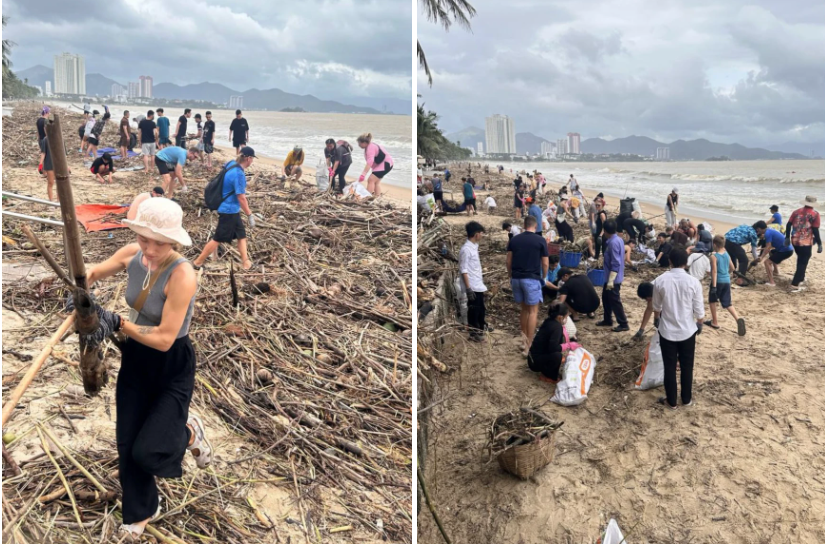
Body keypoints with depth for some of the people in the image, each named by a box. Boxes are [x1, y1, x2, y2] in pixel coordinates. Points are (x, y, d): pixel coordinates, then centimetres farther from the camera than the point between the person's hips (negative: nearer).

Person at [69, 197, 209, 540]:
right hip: (136, 358, 6)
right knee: (127, 443, 14)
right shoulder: (132, 255, -11)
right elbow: (94, 273, 7)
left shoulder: (181, 275, -30)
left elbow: (164, 338, -30)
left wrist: (117, 324, -27)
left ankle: (189, 431, 28)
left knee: (147, 451, -7)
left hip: (173, 365, -6)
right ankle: (141, 512, 38)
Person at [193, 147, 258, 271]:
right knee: (218, 239, 2)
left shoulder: (231, 164, 0)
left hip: (231, 209, 10)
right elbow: (241, 198, -24)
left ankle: (245, 262, 23)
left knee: (241, 234, 16)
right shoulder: (239, 174, -26)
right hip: (229, 210, -10)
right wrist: (250, 215, -16)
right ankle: (198, 262, 13)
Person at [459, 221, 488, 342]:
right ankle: (473, 334, 13)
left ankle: (480, 330, 30)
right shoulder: (466, 249, -19)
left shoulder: (474, 246, 9)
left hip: (479, 286, 9)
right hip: (473, 287, -9)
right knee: (473, 310, 2)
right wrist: (468, 289, -21)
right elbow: (463, 271, -20)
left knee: (481, 309, 17)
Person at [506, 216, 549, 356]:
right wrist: (543, 277, 14)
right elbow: (545, 263, -2)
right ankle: (528, 346, -2)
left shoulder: (513, 240, 5)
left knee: (524, 308, 20)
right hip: (532, 279, -4)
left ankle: (524, 337, 23)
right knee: (533, 311, 1)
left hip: (516, 278, 4)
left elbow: (509, 261, 5)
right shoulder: (540, 240, -4)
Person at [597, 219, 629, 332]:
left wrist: (611, 280, -25)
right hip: (610, 277, 10)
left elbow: (615, 264, -26)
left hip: (613, 278, -10)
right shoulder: (617, 240, 8)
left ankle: (623, 324, 7)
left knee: (615, 301, -1)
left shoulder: (613, 243, -23)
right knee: (605, 297, 20)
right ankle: (608, 320, 32)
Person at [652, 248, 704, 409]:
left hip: (667, 331, 0)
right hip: (687, 331, 0)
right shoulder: (693, 282, -13)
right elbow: (699, 309, -5)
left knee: (669, 367, 11)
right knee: (687, 367, 15)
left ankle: (671, 401, 21)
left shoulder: (660, 280, -10)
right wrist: (699, 323, 16)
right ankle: (687, 399, 29)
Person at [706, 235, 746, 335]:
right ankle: (738, 319, -17)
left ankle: (714, 322, 20)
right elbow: (731, 268, 18)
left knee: (712, 300, 16)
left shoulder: (713, 256, -11)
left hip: (718, 281, -5)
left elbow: (714, 271, -18)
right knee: (728, 303, 7)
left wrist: (714, 286, -20)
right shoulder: (727, 255, 7)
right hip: (727, 281, 5)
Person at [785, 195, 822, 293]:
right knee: (803, 263, 1)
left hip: (795, 240, 5)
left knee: (800, 260, 26)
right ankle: (795, 285, -4)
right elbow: (815, 230, -12)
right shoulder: (815, 214, -8)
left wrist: (787, 237, 15)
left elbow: (788, 225, 5)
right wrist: (819, 244, -7)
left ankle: (800, 278, 37)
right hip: (806, 242, -5)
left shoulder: (796, 212, 6)